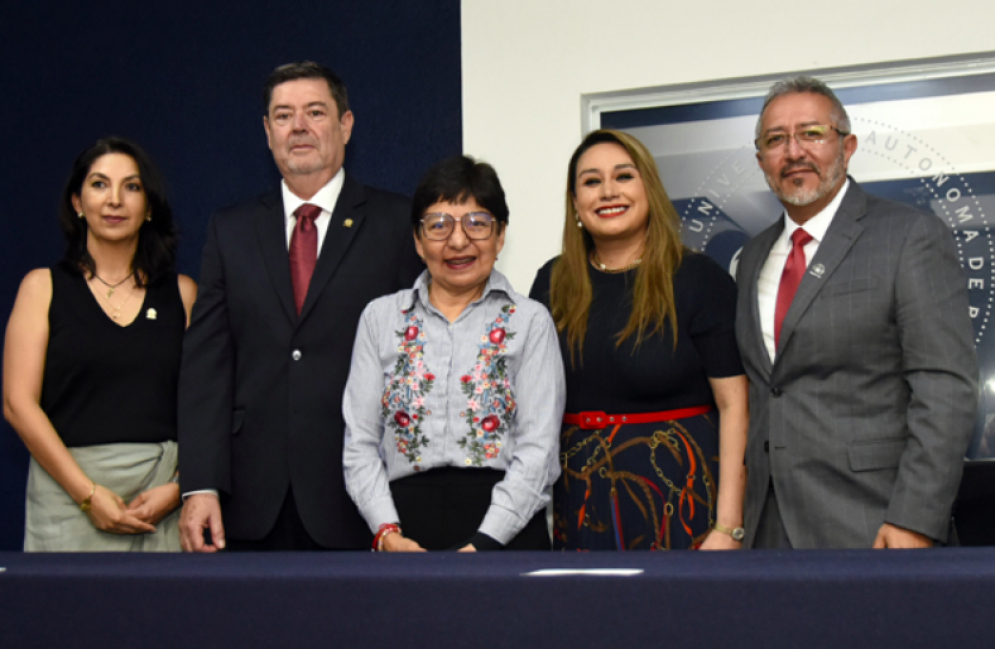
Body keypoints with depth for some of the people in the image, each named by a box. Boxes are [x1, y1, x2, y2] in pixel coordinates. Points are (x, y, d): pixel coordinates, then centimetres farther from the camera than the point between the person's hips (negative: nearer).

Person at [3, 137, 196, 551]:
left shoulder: (182, 293, 11)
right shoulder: (43, 287, 7)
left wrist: (179, 488, -10)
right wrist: (89, 494, -9)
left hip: (165, 498, 1)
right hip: (68, 491, -1)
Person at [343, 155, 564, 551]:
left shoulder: (530, 322, 6)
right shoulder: (380, 318, 12)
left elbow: (538, 448, -2)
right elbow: (359, 444, 8)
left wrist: (482, 543, -13)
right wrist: (387, 533, -7)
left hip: (506, 532, -1)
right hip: (406, 528, 2)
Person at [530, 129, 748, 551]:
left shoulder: (698, 279, -3)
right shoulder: (553, 283, 9)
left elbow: (734, 405, -9)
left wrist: (728, 528, -16)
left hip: (678, 499, -3)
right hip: (578, 501, 3)